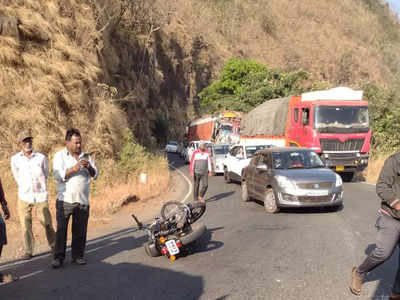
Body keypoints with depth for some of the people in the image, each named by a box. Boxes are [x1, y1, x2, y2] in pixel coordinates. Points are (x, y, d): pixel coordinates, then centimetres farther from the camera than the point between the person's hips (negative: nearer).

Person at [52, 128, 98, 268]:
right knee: (61, 229, -5)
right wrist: (74, 168, -21)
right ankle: (58, 257, 3)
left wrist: (89, 167, -10)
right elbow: (58, 175, -10)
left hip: (83, 200, 3)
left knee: (80, 230, 5)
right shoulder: (59, 156, 3)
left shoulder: (86, 156, 13)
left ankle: (77, 255, 16)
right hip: (65, 200, -3)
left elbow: (95, 175, 10)